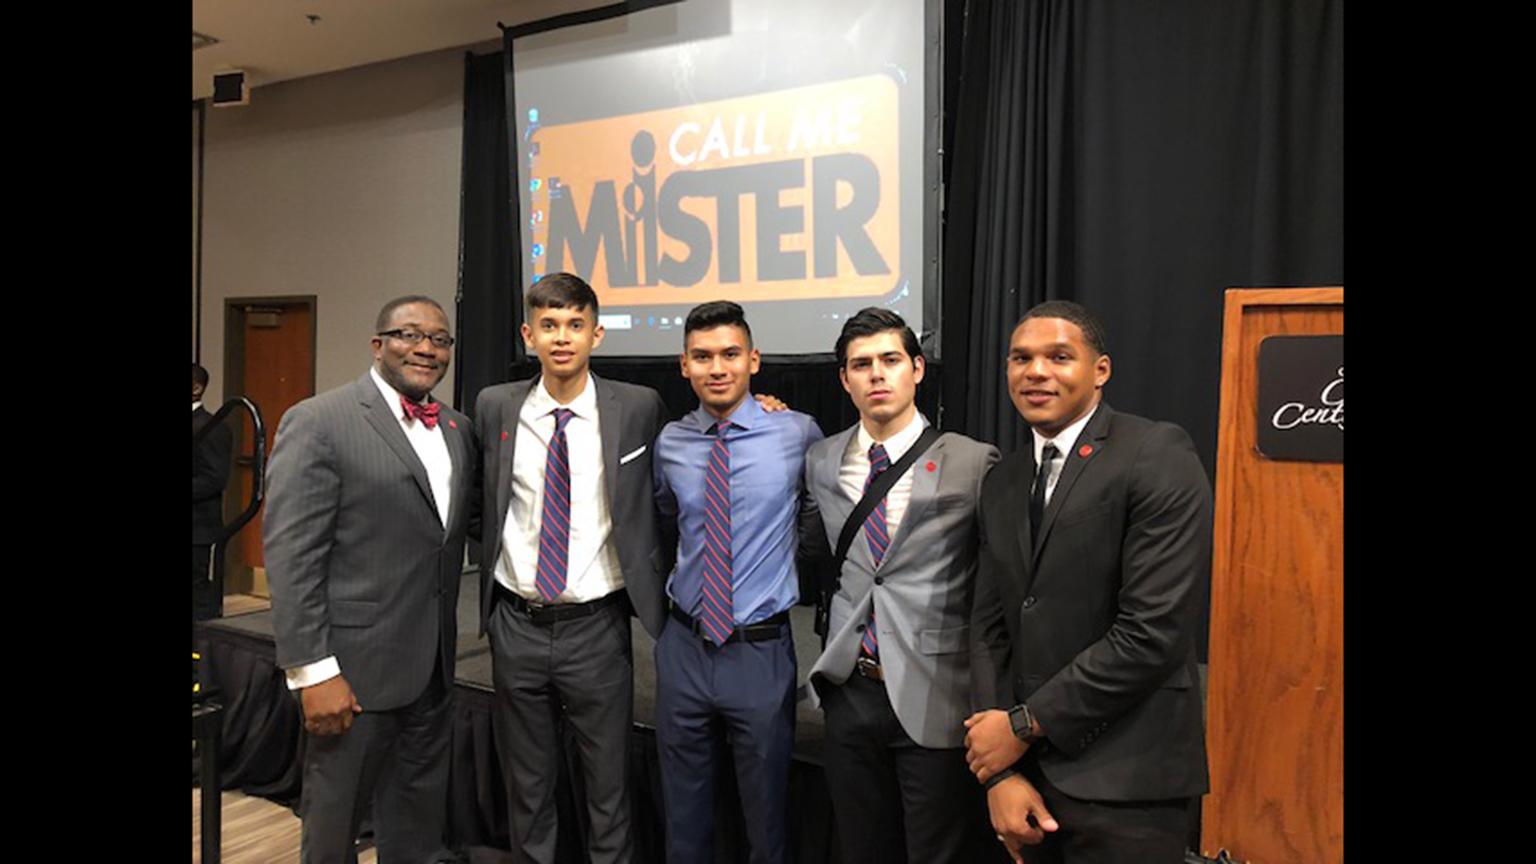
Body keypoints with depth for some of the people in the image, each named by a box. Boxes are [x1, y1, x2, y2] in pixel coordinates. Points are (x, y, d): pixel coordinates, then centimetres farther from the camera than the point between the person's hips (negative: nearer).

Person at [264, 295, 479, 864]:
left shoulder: (457, 428, 9)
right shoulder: (318, 422, -11)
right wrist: (313, 671, -17)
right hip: (354, 665, -6)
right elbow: (290, 556, -15)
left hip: (433, 666, 6)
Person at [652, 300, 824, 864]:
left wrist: (775, 551, 2)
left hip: (761, 652, -2)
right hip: (683, 647, 3)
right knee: (683, 812, 19)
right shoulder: (670, 443, 1)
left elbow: (816, 519, 8)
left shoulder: (799, 435, -9)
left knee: (766, 815, 15)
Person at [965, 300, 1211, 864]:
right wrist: (999, 773, -4)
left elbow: (1155, 630, -19)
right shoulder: (1002, 483, 9)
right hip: (1027, 762, 6)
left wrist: (1024, 723, -12)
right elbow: (991, 628, 6)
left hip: (1124, 780, -5)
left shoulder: (1158, 456, -11)